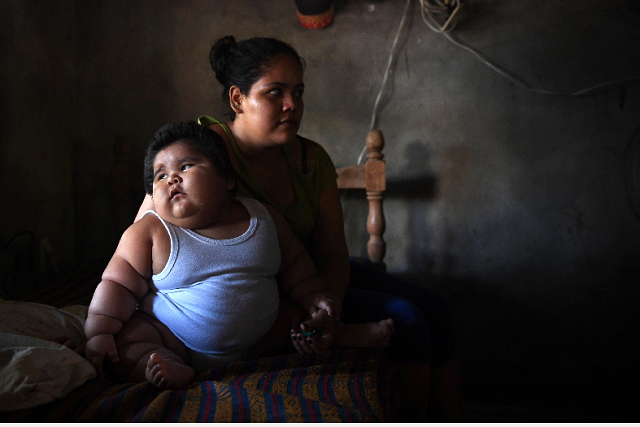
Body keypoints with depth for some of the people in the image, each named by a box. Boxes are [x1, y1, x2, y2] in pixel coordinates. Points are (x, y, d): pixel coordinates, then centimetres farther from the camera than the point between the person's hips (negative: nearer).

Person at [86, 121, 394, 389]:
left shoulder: (264, 218, 2)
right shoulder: (149, 233, -8)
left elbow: (293, 264, 17)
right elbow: (118, 285, -7)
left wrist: (313, 297, 8)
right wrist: (99, 332, -18)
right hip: (173, 344, -3)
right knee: (125, 337, -27)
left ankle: (345, 336, 18)